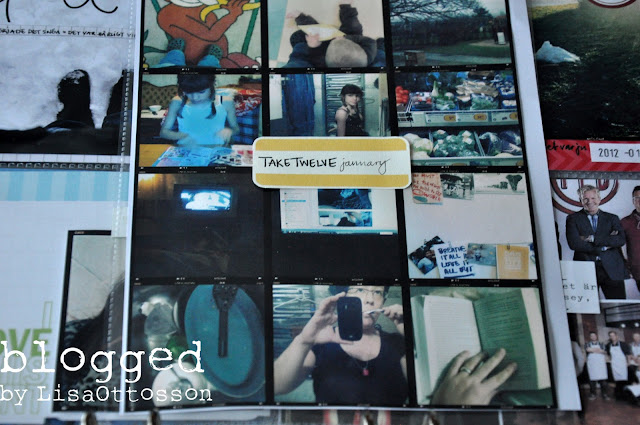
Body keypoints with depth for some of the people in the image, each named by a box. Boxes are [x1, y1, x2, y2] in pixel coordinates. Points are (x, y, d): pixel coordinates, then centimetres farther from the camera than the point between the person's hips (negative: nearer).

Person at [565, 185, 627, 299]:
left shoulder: (612, 218, 15)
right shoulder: (573, 219, 9)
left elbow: (621, 240, -2)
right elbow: (574, 243, -6)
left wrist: (592, 239, -9)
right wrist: (604, 246, -6)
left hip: (612, 270, 2)